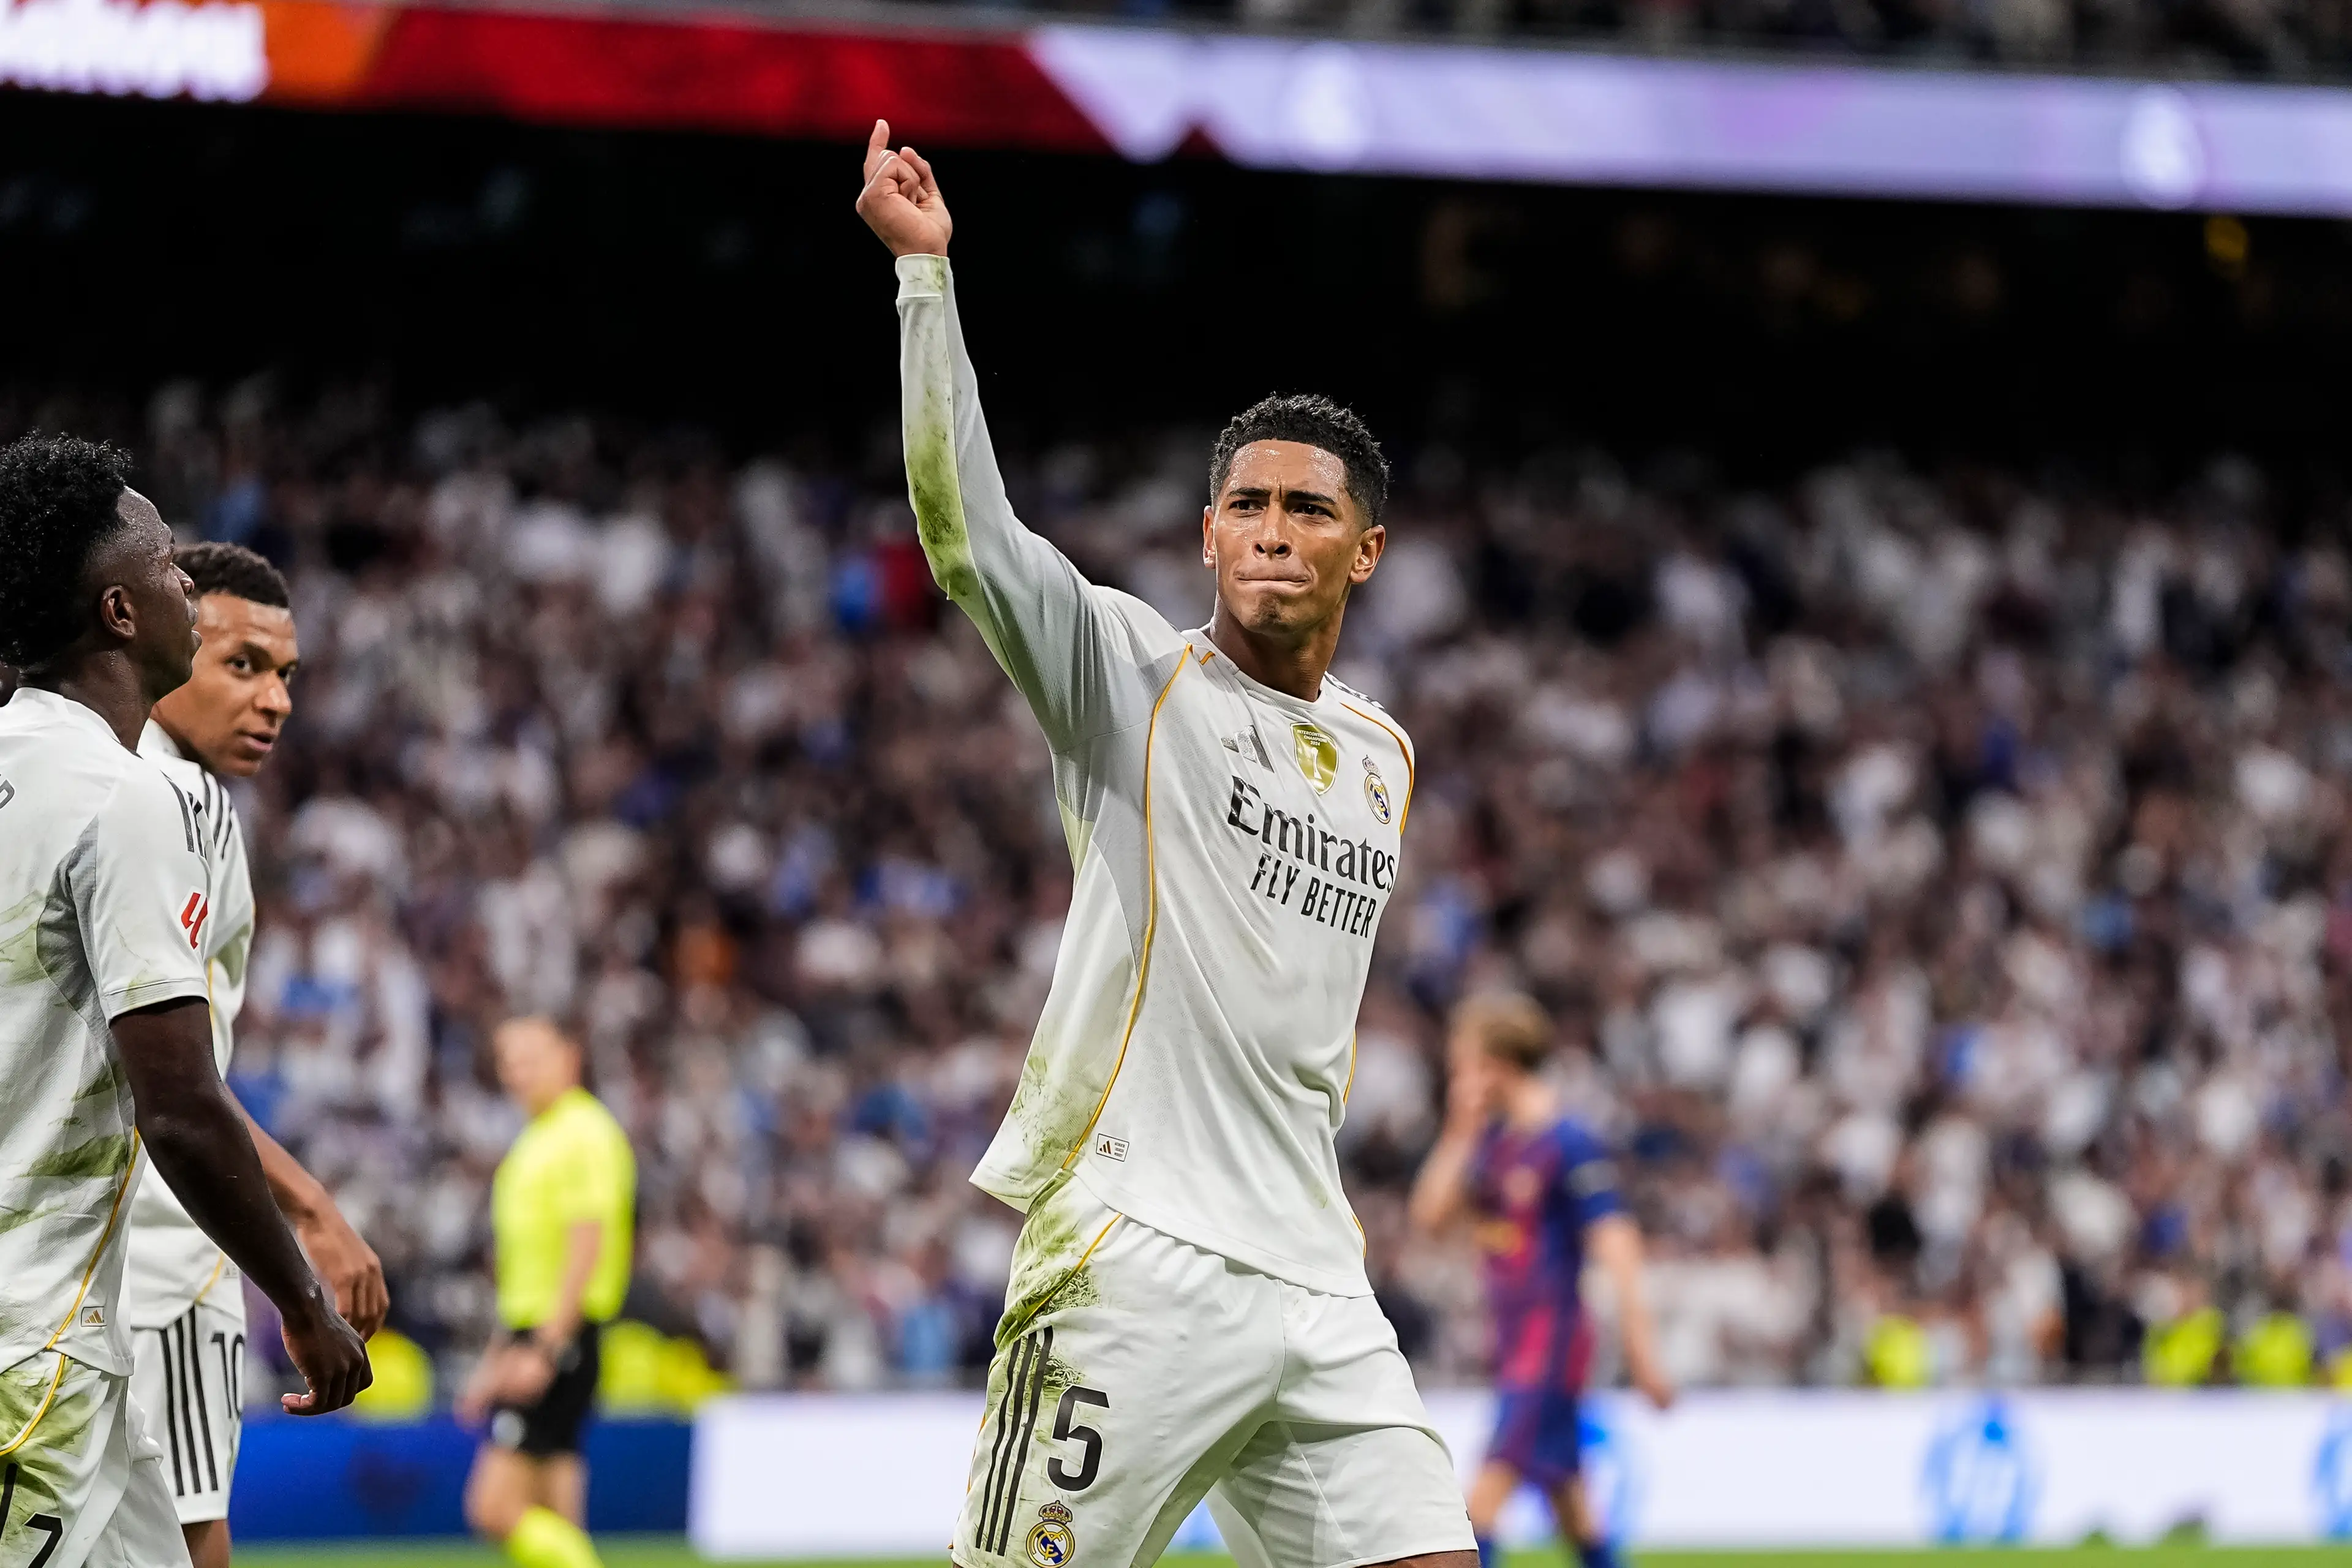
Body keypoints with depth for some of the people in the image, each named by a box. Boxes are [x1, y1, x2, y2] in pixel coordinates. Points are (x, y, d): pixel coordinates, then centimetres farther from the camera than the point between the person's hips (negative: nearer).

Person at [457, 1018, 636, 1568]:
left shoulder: (585, 1135, -9)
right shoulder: (536, 1141, 20)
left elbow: (586, 1247, -18)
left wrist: (544, 1349, -24)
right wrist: (499, 1357, 25)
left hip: (560, 1336, -10)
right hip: (532, 1336, 10)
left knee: (495, 1507, -15)